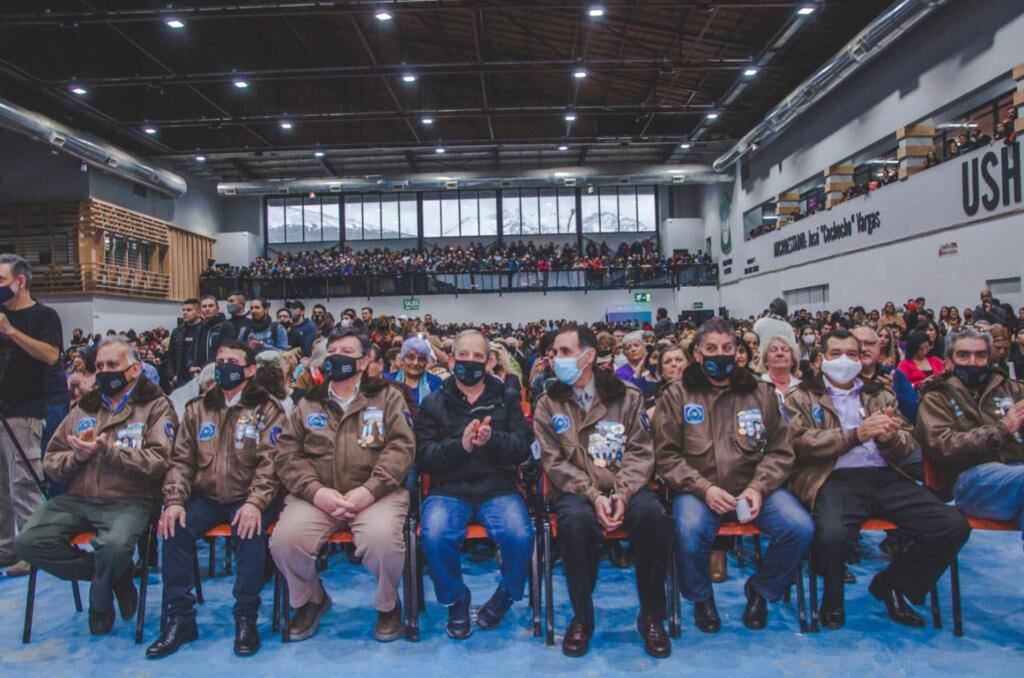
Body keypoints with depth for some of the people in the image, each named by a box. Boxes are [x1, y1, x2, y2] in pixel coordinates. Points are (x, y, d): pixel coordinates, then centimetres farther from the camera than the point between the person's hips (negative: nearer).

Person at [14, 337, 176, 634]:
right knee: (27, 542, -18)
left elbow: (159, 462, -12)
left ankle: (100, 603, 3)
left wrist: (109, 450, -20)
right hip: (77, 500, 6)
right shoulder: (85, 407, 17)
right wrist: (77, 456, -7)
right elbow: (51, 462, 15)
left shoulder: (155, 406, 1)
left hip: (129, 501, -6)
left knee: (115, 545, -34)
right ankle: (115, 576, 1)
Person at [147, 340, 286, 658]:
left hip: (248, 498, -4)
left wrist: (255, 503, -27)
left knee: (249, 530, -32)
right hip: (206, 498, 4)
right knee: (174, 527, -22)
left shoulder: (267, 410, -2)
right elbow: (181, 459, 8)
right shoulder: (197, 409, 12)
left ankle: (246, 618, -13)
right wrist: (174, 500, -9)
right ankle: (180, 618, -7)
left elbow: (270, 462, -12)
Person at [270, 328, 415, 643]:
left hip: (376, 494, -2)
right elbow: (287, 453, 8)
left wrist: (369, 490, -16)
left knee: (382, 540, -32)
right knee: (285, 541, -24)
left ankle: (388, 604, 4)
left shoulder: (388, 396, 9)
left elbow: (401, 446, -2)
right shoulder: (308, 402, 17)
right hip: (317, 494, 3)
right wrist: (315, 490, -10)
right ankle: (310, 599, 11)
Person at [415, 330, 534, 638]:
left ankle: (504, 598, 6)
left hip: (498, 488, 0)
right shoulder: (433, 402, 10)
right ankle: (456, 602, 2)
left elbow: (523, 448, 2)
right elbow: (423, 457, 0)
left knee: (520, 536, -28)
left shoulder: (507, 398, 12)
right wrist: (460, 444, -18)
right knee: (435, 537, -30)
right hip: (449, 490, 0)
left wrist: (493, 439, -19)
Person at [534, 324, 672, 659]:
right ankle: (582, 617, -10)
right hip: (576, 490, -1)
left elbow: (641, 453, 1)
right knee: (576, 520, -35)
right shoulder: (548, 403, 4)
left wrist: (623, 493, -16)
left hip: (625, 488, 1)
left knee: (653, 515, -31)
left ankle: (652, 617, -7)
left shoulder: (627, 395, 5)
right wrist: (592, 495, -17)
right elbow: (554, 462, -3)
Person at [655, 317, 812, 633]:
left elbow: (780, 450, 9)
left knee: (800, 528, -20)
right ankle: (701, 598, 3)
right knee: (690, 533, -32)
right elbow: (667, 455, -1)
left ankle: (761, 590, 11)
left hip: (753, 487, 3)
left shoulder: (760, 392, 10)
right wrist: (704, 488, -14)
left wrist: (759, 488, -9)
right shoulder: (676, 394, 2)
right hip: (698, 489, -3)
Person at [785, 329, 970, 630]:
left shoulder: (880, 395, 25)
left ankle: (892, 585, 10)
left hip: (885, 476, 5)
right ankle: (833, 596, 1)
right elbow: (802, 443, -4)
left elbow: (909, 445, 18)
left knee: (953, 526, -16)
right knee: (833, 535, -36)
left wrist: (890, 436, -6)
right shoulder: (802, 397, 12)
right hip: (835, 478, -5)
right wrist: (857, 434, -13)